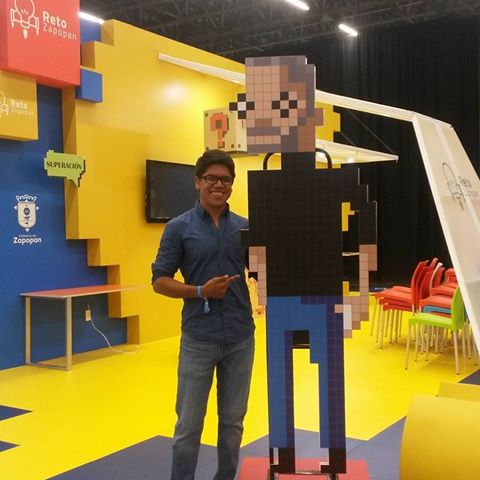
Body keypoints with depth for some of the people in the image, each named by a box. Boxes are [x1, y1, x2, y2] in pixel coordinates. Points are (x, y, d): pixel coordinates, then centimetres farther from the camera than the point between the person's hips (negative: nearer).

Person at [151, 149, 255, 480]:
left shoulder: (245, 227, 6)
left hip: (240, 337, 3)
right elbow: (159, 281, -3)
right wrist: (200, 291, -16)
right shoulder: (179, 228, -3)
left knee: (233, 421, 14)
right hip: (198, 338, -3)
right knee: (189, 424, 5)